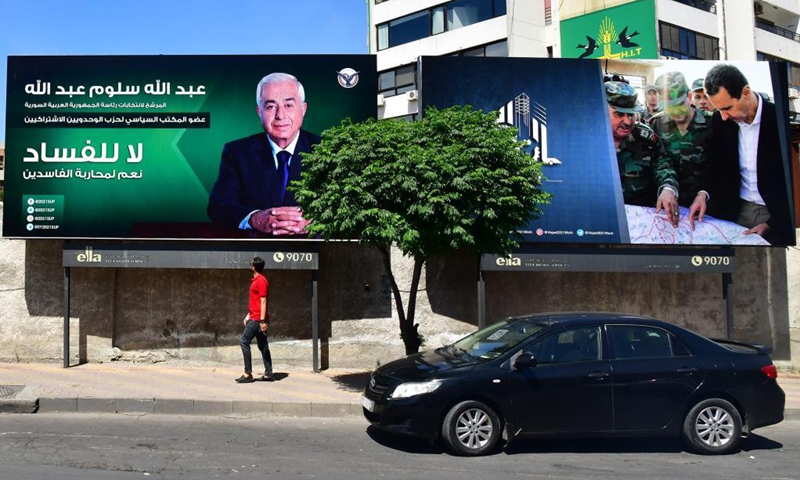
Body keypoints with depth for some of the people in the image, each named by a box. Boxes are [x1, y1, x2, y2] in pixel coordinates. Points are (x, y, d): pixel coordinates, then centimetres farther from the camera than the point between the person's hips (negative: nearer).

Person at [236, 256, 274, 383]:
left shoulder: (261, 281, -14)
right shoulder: (256, 280, 16)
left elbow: (263, 302, -19)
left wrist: (262, 321, -22)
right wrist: (248, 315, 22)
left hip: (257, 319, -10)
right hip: (254, 318, 10)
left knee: (244, 342, -7)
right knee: (263, 346, 8)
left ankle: (248, 374, -4)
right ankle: (268, 374, 9)